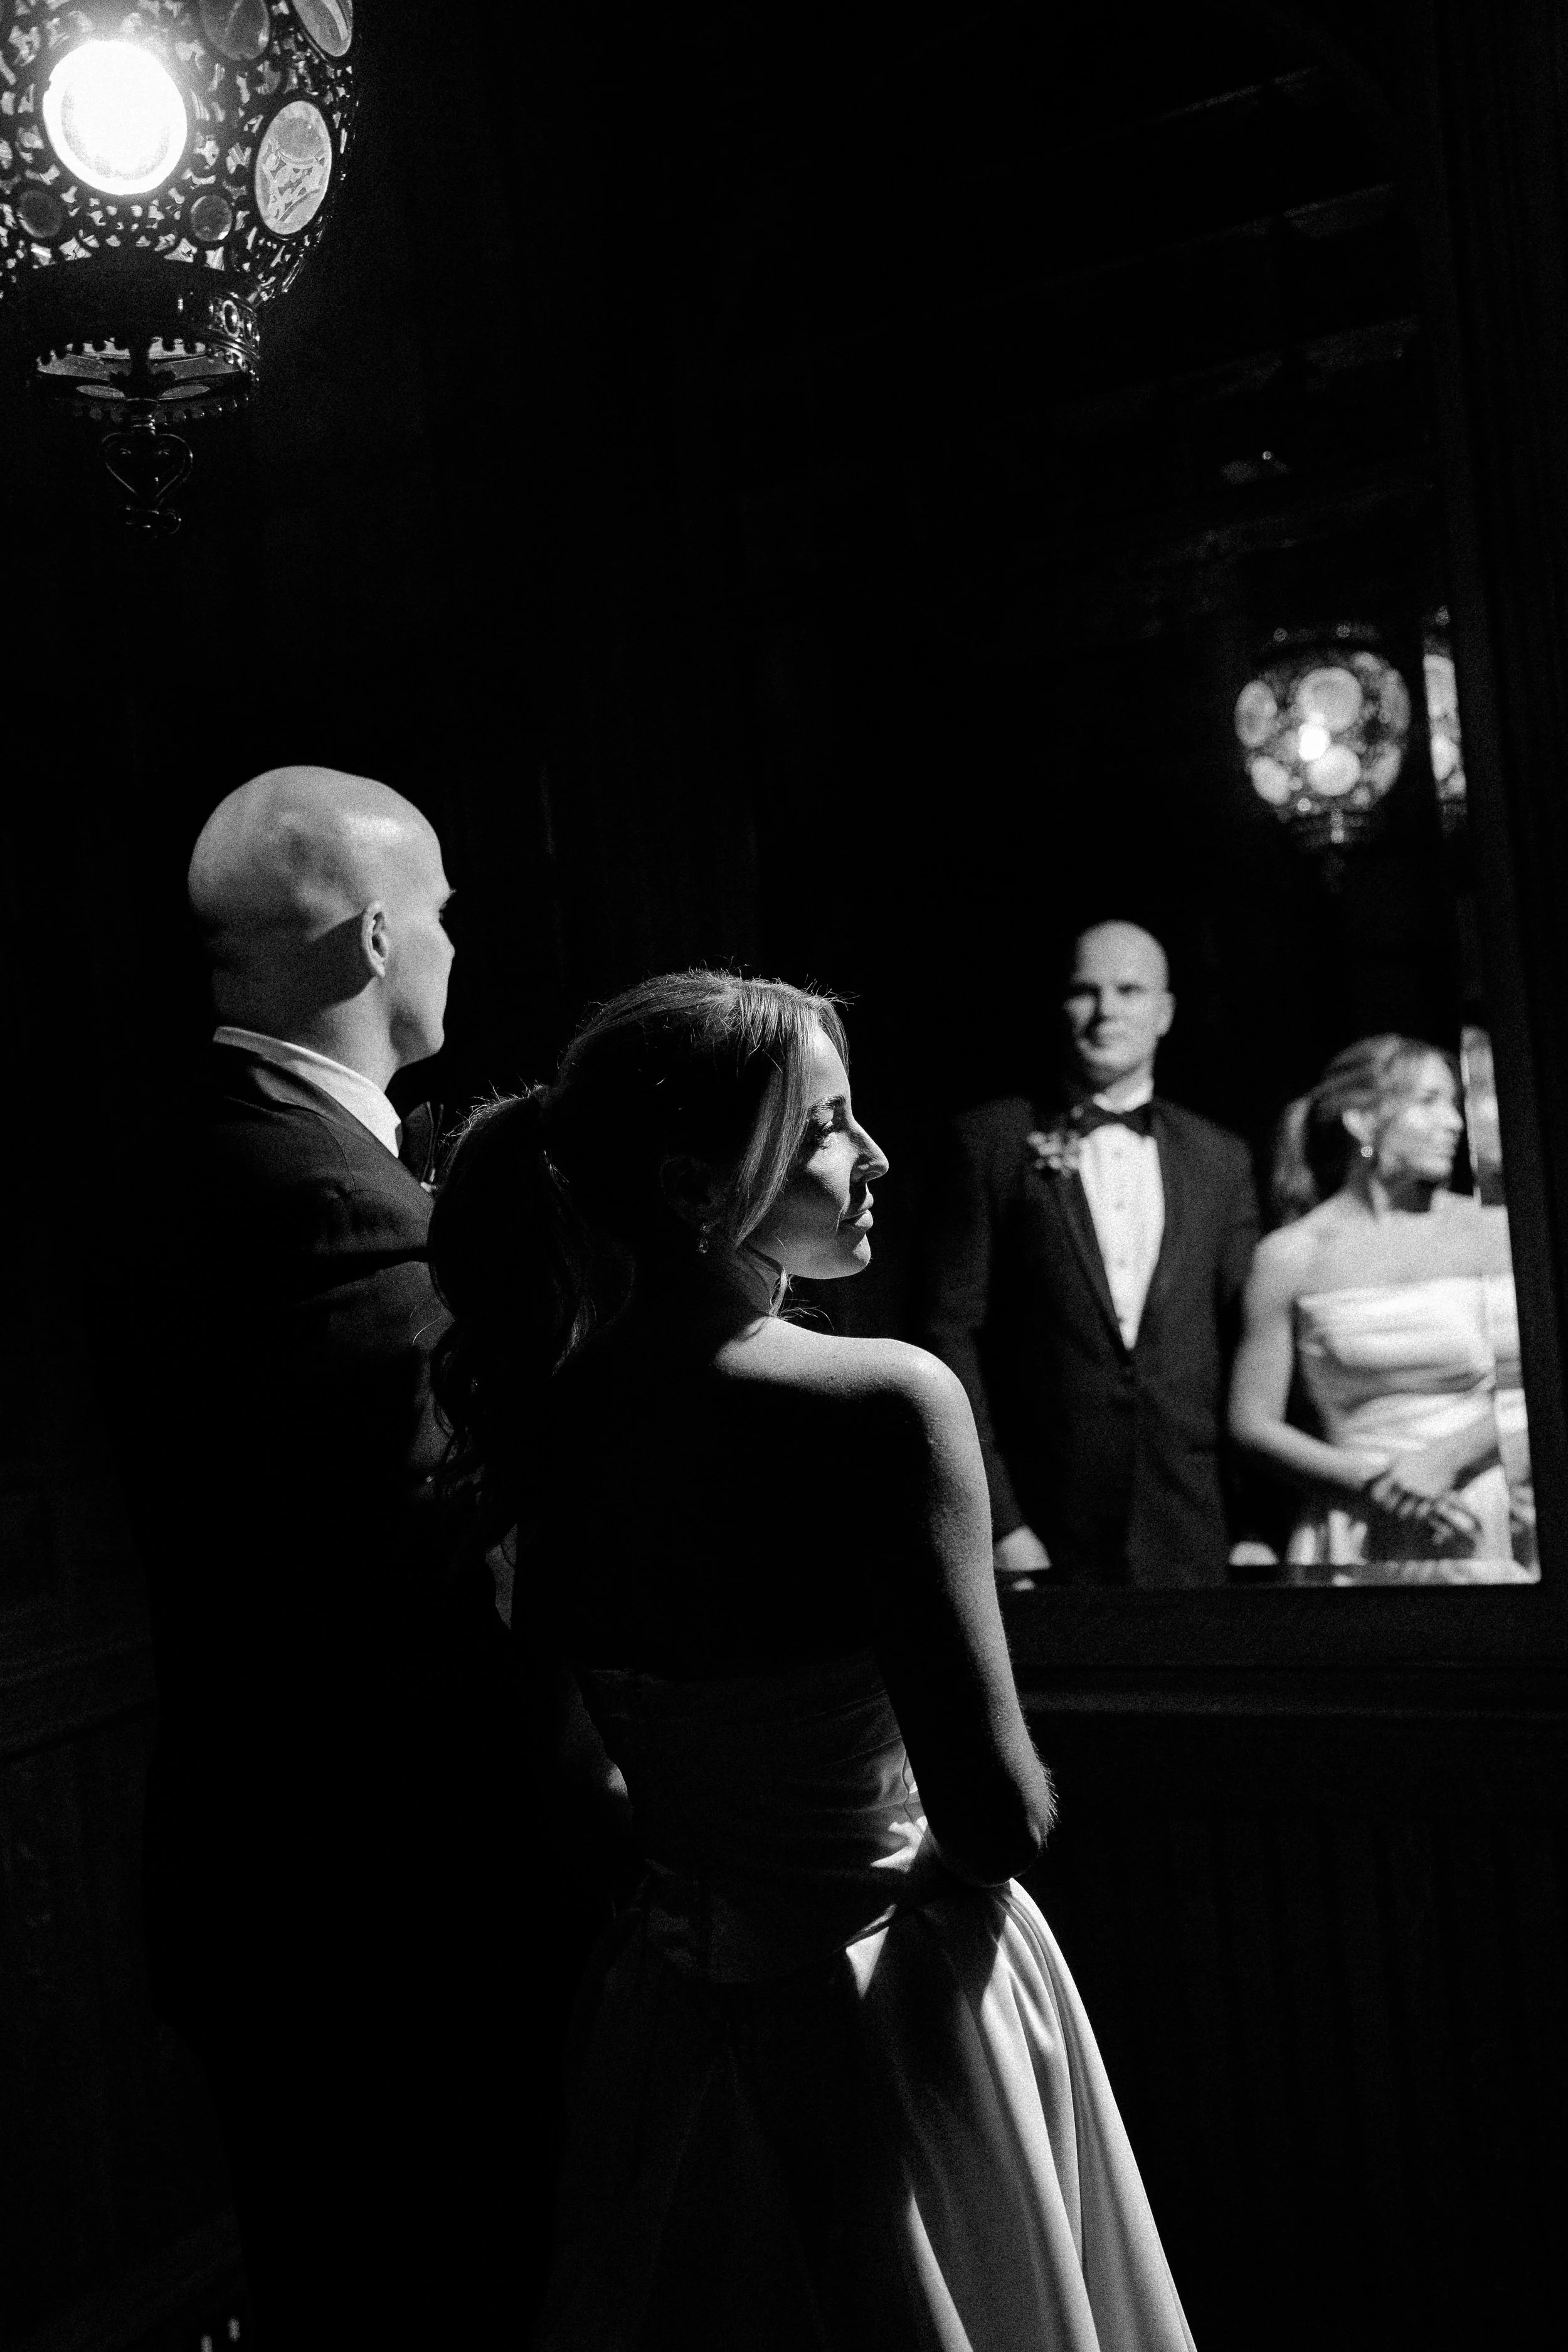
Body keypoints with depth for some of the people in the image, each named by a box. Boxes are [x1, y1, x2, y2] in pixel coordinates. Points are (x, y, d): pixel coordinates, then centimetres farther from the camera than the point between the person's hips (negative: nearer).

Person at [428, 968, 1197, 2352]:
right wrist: (956, 1860, -4)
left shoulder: (552, 1410, -9)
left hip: (666, 2013, 6)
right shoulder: (886, 1404, -26)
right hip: (888, 2014, -5)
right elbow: (998, 1813, -25)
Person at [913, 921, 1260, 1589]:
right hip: (1043, 1536, -3)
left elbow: (1249, 1337, 12)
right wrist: (997, 1522, -9)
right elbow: (948, 1333, -3)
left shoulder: (1219, 1157, 10)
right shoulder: (988, 1143, 0)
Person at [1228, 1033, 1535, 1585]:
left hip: (1485, 1530, 1)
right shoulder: (1292, 1255, -1)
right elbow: (1252, 1421, -1)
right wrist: (1375, 1482, -10)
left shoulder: (1494, 1233, 3)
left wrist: (1448, 1456, -13)